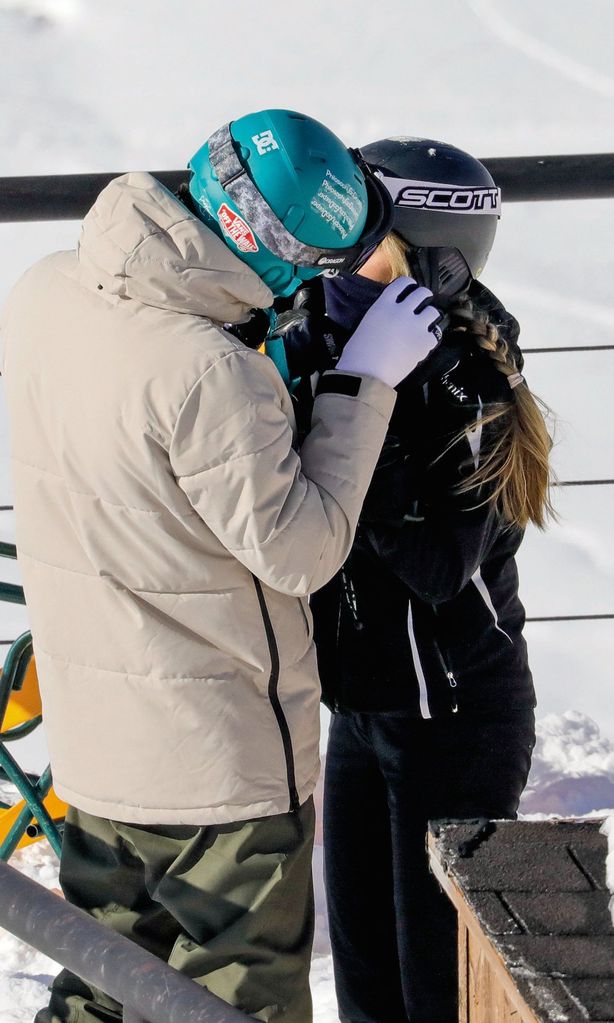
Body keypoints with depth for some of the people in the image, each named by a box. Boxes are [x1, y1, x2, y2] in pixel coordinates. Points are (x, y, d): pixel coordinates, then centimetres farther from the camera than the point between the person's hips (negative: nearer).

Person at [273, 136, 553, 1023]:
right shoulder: (325, 348, 0)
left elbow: (438, 567, -27)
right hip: (361, 706, 7)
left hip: (456, 722, -7)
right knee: (361, 952, 17)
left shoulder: (468, 390, -20)